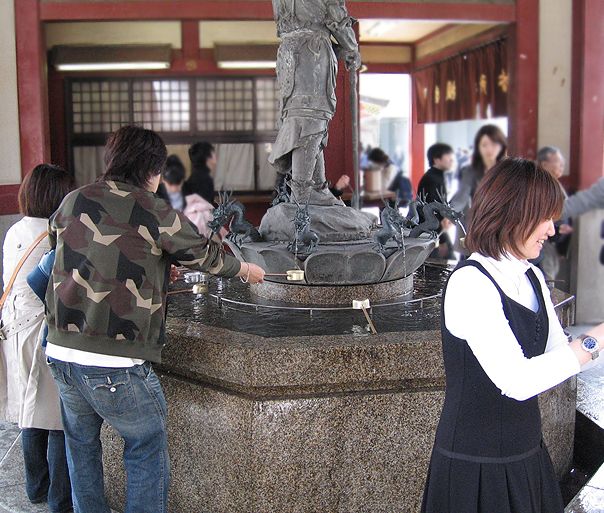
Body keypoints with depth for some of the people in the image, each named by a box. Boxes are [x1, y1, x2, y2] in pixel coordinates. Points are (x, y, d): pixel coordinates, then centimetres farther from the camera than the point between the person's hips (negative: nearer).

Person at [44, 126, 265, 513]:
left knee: (81, 444, 24)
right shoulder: (155, 213, -7)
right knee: (148, 449, 12)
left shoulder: (74, 201, 7)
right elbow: (206, 254, 6)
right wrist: (246, 269, 27)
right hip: (116, 364, -6)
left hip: (61, 350, 6)